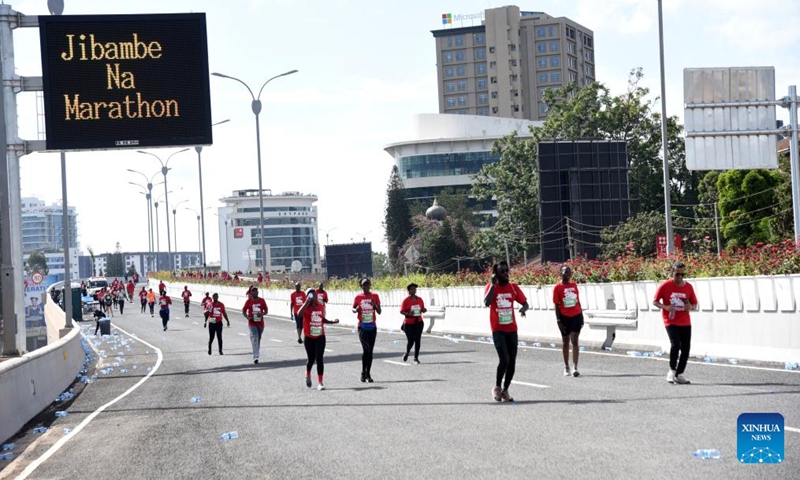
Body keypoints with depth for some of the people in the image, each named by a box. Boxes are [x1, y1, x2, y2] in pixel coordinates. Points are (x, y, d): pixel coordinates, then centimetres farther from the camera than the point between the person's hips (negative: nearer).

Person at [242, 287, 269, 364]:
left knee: (258, 339, 15)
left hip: (260, 323, 3)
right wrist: (247, 317, -13)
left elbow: (266, 310, 7)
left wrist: (262, 314, -15)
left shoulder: (262, 301, 4)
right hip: (252, 323, -3)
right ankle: (255, 357, -21)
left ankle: (256, 354, 32)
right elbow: (243, 311, 5)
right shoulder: (249, 301, -1)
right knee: (254, 339, -15)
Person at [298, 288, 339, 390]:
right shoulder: (306, 307, -10)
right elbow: (299, 314, -33)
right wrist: (307, 302, -34)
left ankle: (320, 382, -4)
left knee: (320, 359, -7)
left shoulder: (321, 306, 4)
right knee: (311, 359, 11)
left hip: (320, 337, 2)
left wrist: (332, 322, 6)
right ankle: (308, 375, 43)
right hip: (309, 338, -2)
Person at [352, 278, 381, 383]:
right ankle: (363, 372, -4)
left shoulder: (375, 296, 3)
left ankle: (368, 373, 13)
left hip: (372, 327, 2)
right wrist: (356, 309, -10)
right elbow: (353, 309, 13)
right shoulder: (358, 297, 1)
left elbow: (379, 312, 2)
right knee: (366, 349, -15)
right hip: (362, 327, -2)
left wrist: (375, 305, -18)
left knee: (370, 350, 5)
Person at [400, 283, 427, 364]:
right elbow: (401, 311, -6)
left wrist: (424, 310, -9)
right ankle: (407, 353, 28)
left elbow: (423, 309, 15)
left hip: (418, 322, 3)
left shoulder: (419, 299, 6)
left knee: (417, 340, -2)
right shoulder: (406, 300, -6)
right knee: (410, 340, -4)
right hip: (409, 323, -3)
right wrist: (408, 314, -25)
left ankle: (416, 358, 5)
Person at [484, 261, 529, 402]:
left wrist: (523, 308, -17)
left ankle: (505, 390, 19)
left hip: (512, 330, 4)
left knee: (512, 362, 4)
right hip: (498, 330, -4)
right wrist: (493, 284, -24)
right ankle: (497, 387, 5)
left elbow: (524, 302, 6)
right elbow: (487, 303, -23)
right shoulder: (491, 286, -6)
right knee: (504, 360, -16)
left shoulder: (513, 287, 4)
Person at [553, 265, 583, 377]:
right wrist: (558, 320, -10)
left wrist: (582, 316, 13)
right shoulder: (558, 287, -5)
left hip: (576, 316, 2)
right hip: (565, 317, -2)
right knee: (565, 341, 9)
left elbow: (578, 301, 14)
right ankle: (566, 367, 20)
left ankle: (575, 368, -12)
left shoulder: (574, 285, 7)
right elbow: (556, 305, -5)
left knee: (574, 341, -6)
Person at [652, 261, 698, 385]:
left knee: (686, 348, 1)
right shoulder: (665, 286, -6)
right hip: (671, 322, -4)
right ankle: (672, 371, -2)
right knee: (675, 344, -20)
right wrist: (665, 307, -19)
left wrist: (690, 307, -13)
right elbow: (655, 302, 0)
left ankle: (679, 375, 14)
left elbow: (695, 305, 11)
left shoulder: (688, 287, 3)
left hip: (685, 322, 4)